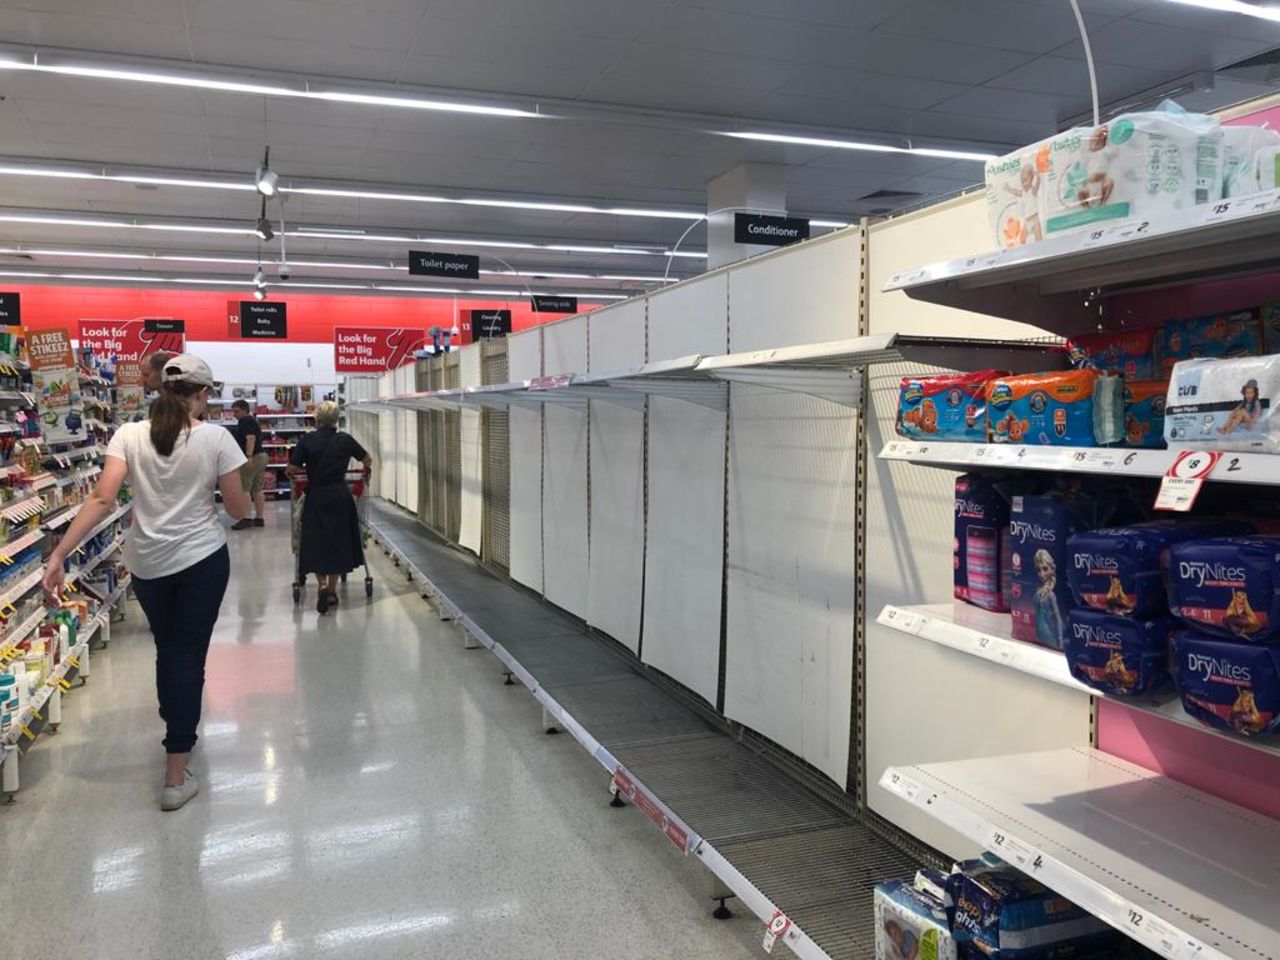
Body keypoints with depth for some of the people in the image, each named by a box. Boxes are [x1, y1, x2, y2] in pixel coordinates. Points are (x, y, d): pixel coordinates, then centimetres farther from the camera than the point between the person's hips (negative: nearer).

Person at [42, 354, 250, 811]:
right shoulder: (216, 438, -9)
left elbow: (102, 498, -13)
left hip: (146, 563, 3)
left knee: (167, 649, 23)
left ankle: (176, 729, 45)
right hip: (202, 559, -3)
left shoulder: (129, 435, -3)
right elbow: (239, 509, -6)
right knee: (188, 655, 3)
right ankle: (176, 777, 5)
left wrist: (58, 555, -14)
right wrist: (246, 487, 14)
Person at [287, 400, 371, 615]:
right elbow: (368, 460, 13)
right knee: (338, 542, 11)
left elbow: (291, 469, -5)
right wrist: (367, 469, 35)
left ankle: (322, 584, -9)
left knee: (315, 543, 9)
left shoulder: (308, 440, -6)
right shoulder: (345, 440, -1)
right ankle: (332, 590, 16)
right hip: (340, 497, 1)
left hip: (316, 498, -1)